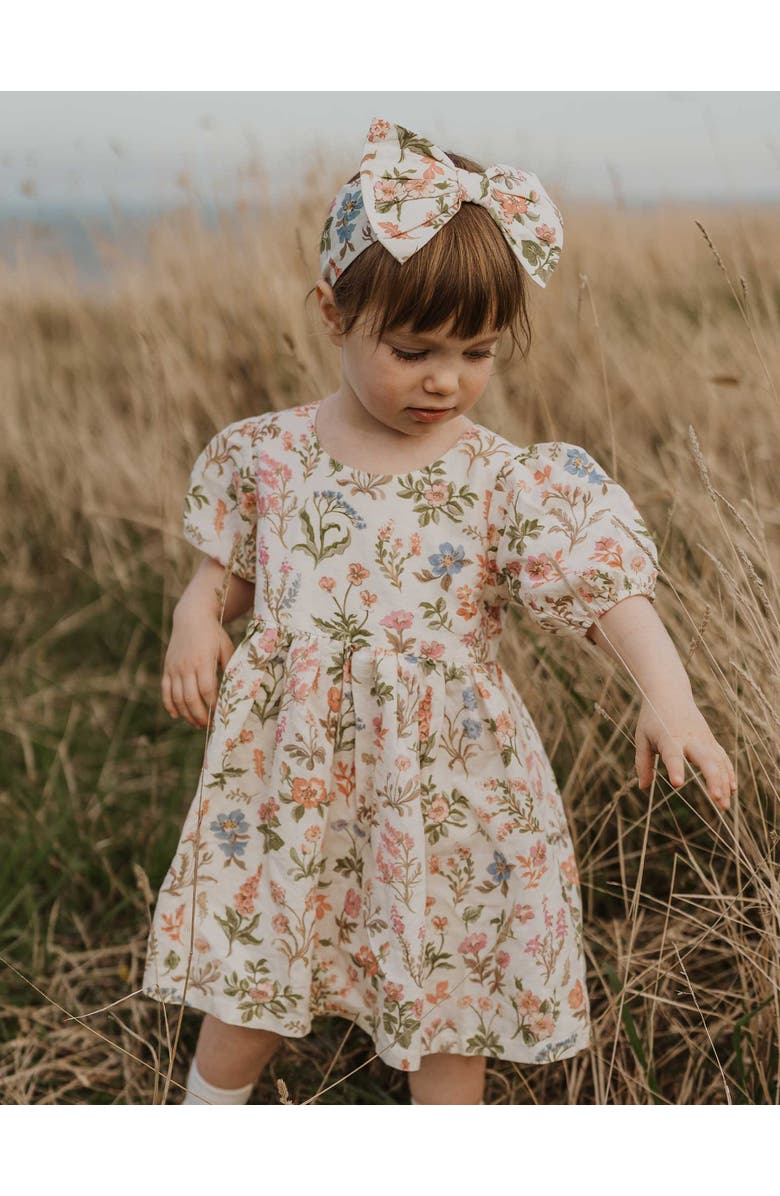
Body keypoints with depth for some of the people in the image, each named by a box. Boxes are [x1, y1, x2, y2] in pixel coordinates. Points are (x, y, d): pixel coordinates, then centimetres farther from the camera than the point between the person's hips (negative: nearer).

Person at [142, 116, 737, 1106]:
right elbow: (226, 570, 12)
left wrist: (665, 692, -35)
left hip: (440, 788, -1)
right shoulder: (268, 453, -2)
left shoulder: (509, 483, -11)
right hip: (288, 773, 2)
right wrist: (196, 615, -9)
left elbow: (604, 588, -19)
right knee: (245, 988, 16)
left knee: (448, 1006, 13)